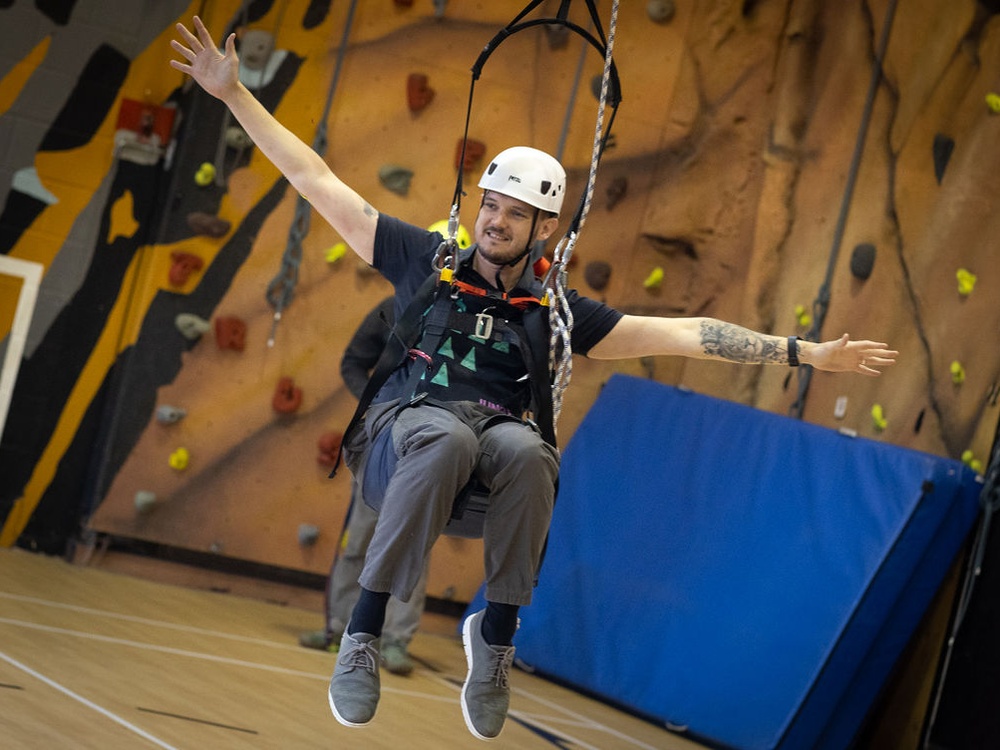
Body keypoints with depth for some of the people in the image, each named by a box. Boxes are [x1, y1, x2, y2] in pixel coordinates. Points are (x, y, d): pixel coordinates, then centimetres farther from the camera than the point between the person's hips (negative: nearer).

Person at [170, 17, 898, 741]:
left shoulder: (558, 313, 18)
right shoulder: (424, 261, 16)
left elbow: (680, 333, 15)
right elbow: (317, 180, 17)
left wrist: (805, 353, 9)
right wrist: (233, 93, 14)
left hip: (502, 438, 1)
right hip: (403, 434, -1)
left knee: (527, 449, -35)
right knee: (448, 437, -38)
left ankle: (496, 635, -19)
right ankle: (363, 635, -31)